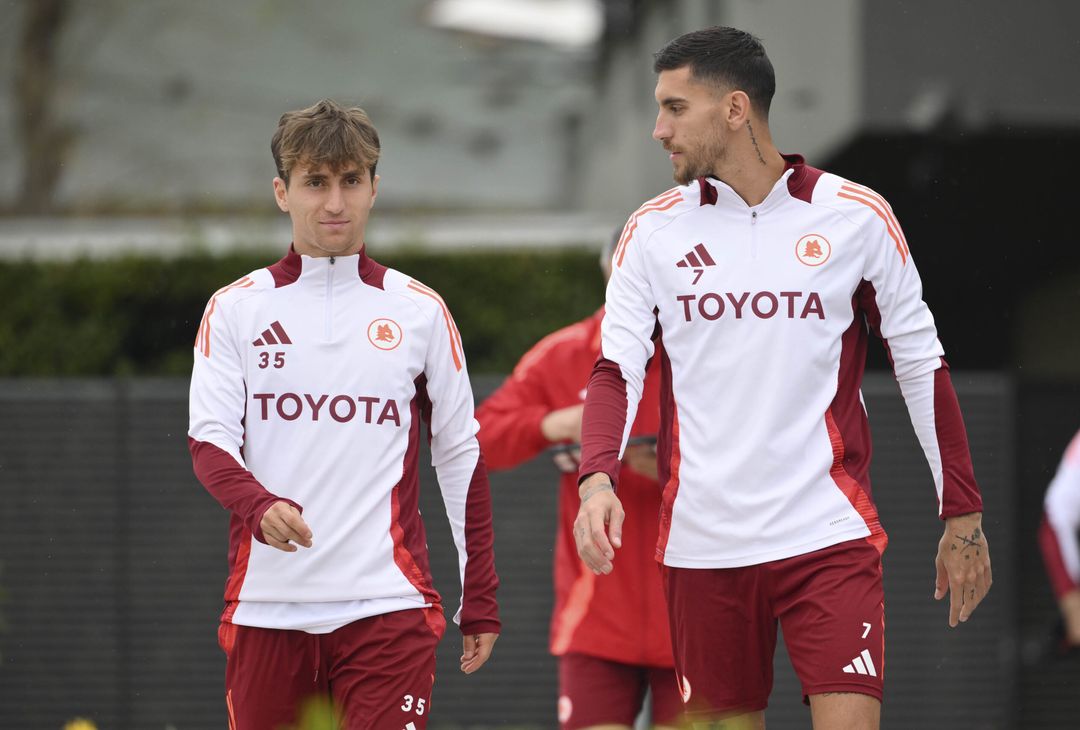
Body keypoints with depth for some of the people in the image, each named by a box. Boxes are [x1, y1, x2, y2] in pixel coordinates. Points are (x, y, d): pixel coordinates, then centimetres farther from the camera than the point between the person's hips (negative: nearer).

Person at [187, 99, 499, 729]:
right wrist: (260, 507, -22)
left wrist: (481, 601, 7)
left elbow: (462, 457, 11)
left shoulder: (420, 312, 8)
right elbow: (210, 441, 0)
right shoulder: (235, 309, 7)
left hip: (387, 605, -1)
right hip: (266, 602, 1)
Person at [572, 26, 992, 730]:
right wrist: (598, 479, -19)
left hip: (829, 535, -2)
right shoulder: (653, 231, 5)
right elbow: (617, 370, 0)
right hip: (702, 538, 3)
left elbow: (921, 363, 6)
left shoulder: (857, 216, 0)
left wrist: (962, 516, 5)